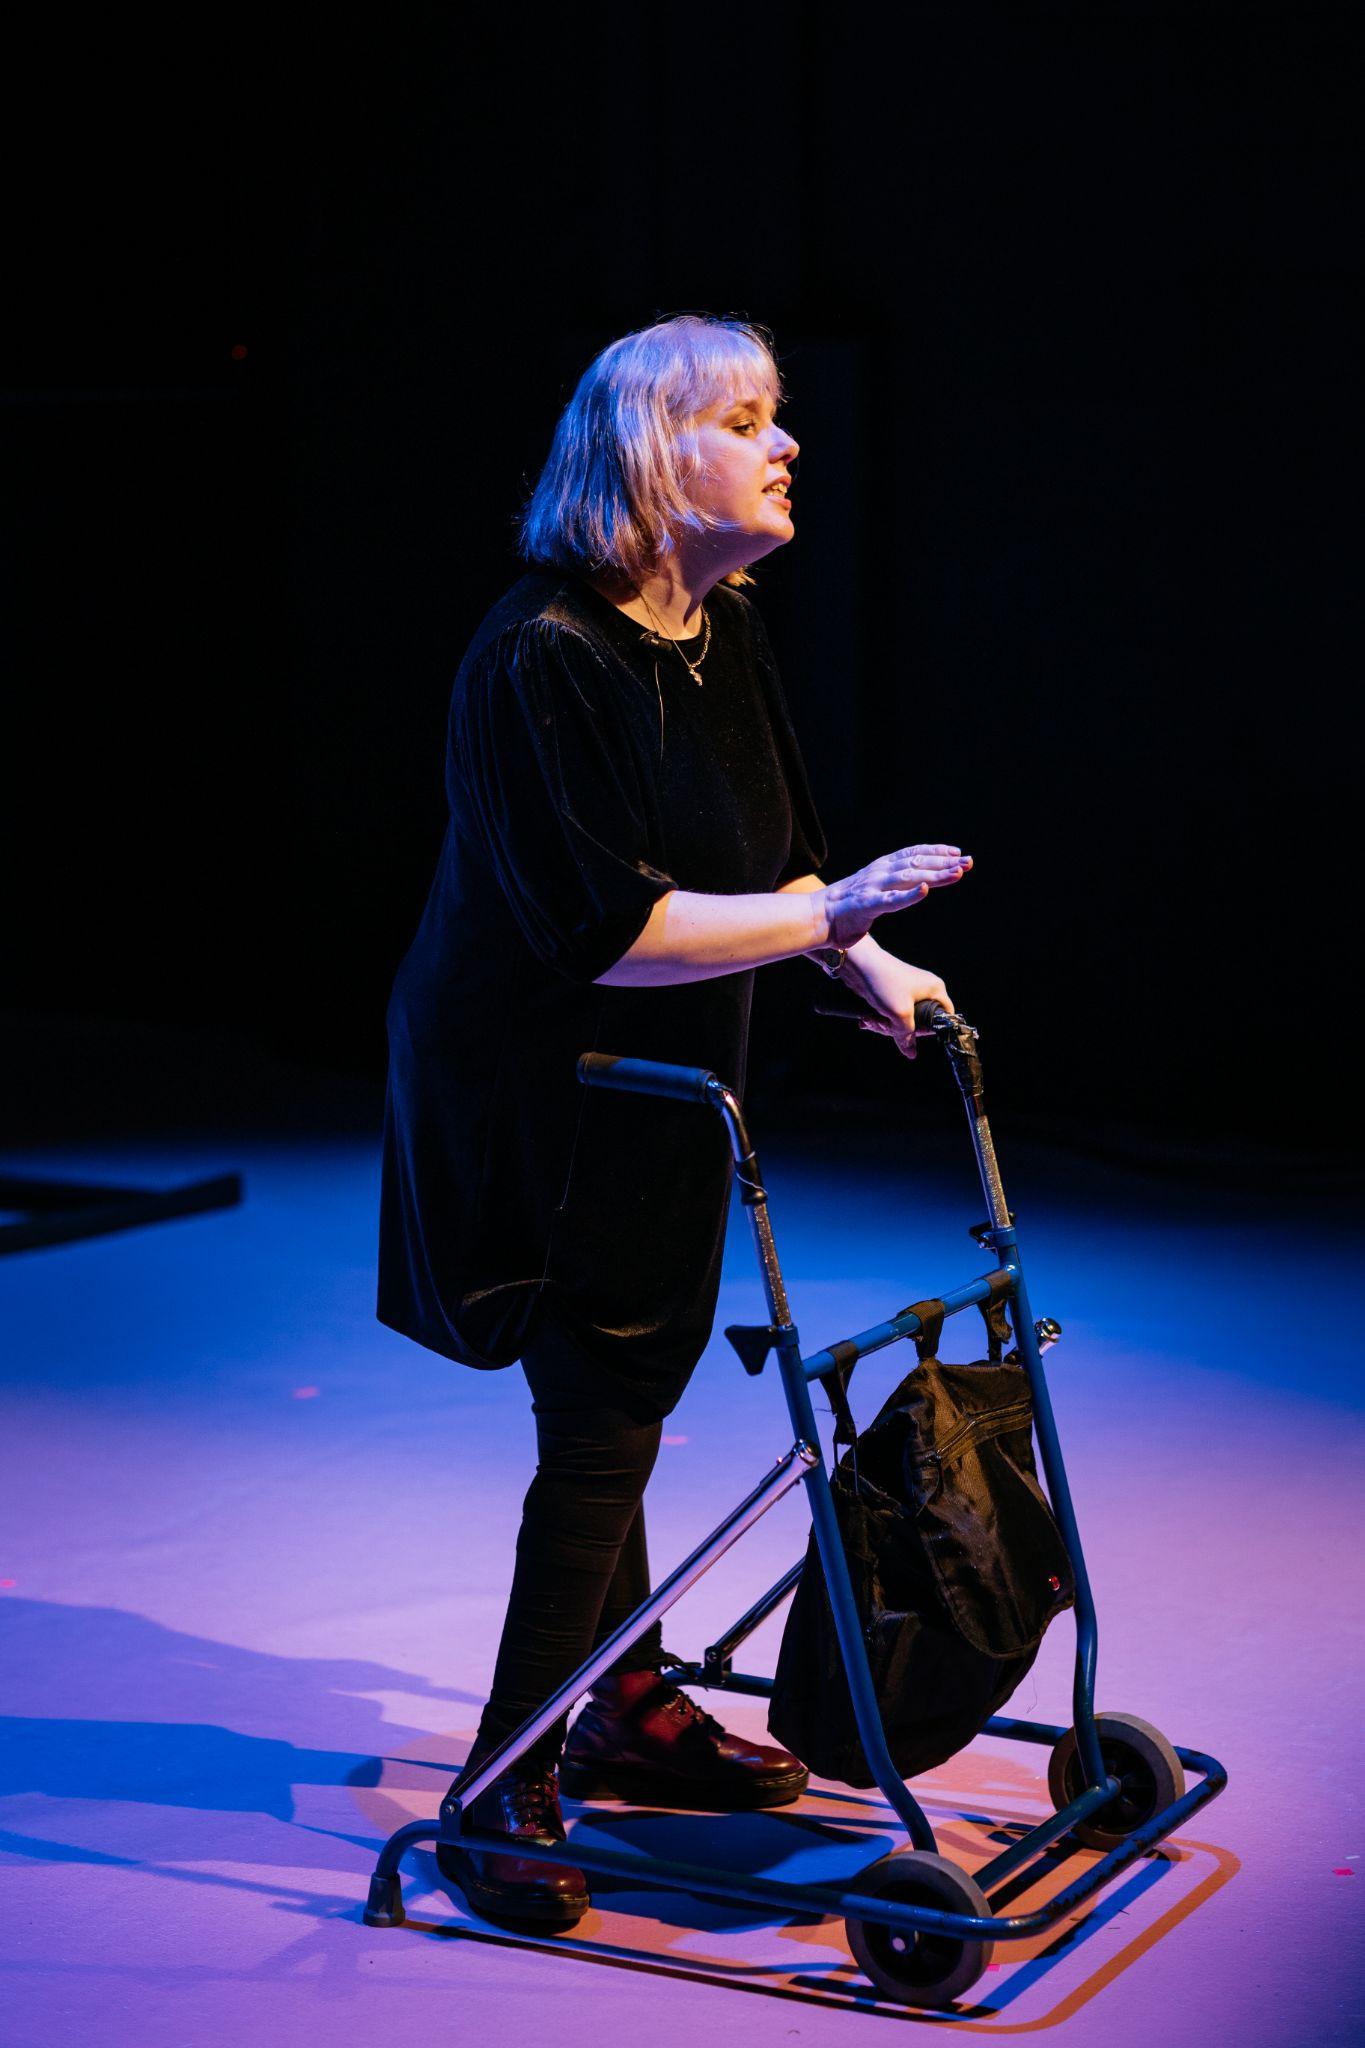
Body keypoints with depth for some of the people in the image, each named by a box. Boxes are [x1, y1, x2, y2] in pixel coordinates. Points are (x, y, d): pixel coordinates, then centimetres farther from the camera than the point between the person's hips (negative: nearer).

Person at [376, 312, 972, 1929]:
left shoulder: (725, 631, 3)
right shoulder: (540, 660, -25)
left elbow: (766, 851, 17)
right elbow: (598, 928, -30)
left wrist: (868, 968, 8)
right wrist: (824, 915, -30)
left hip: (654, 1084, 9)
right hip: (532, 1093, -8)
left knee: (621, 1397, 20)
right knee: (603, 1415, -5)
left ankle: (626, 1706, 36)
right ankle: (502, 1792, 7)